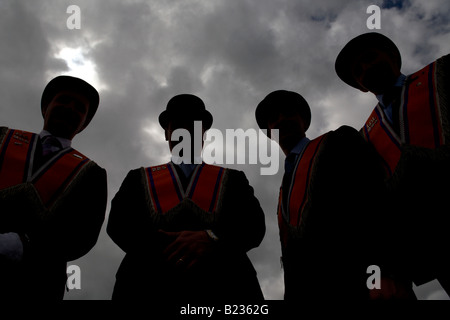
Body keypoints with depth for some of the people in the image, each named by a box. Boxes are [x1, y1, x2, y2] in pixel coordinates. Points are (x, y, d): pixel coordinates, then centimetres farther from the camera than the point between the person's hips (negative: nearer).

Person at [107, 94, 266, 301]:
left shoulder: (233, 180, 21)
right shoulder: (139, 179, 22)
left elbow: (254, 224, 6)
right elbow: (118, 223, 6)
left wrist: (210, 238, -15)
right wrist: (167, 251, -12)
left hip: (223, 287, 0)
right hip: (148, 288, 0)